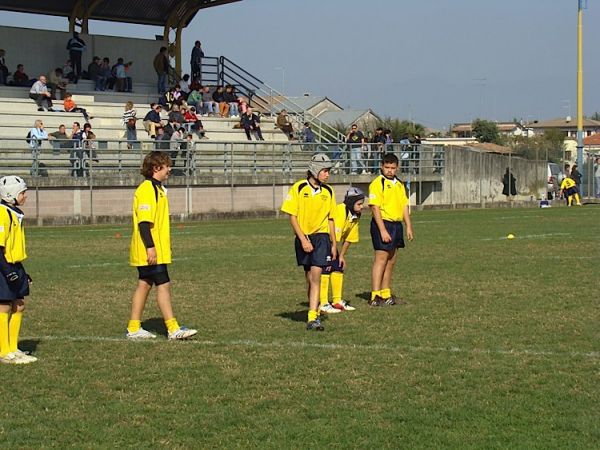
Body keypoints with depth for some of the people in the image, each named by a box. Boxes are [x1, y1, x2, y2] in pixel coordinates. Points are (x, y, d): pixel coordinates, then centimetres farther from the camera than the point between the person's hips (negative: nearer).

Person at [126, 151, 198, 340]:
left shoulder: (157, 188, 17)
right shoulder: (147, 189, -15)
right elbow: (143, 221, -22)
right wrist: (150, 247, -25)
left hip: (156, 250, 10)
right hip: (150, 251, -10)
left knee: (144, 285, 11)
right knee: (163, 285, -9)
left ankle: (134, 329, 14)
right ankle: (173, 329, -8)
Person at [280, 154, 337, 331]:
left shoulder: (328, 191, 5)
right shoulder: (298, 188, -5)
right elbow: (292, 216, -5)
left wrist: (334, 244, 13)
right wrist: (303, 240, -12)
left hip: (321, 236, 0)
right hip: (303, 238, 0)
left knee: (316, 275, -13)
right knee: (309, 278, 9)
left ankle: (313, 318, -17)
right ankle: (314, 309, 25)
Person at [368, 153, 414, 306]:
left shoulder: (399, 184, 16)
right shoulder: (377, 184, -9)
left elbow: (404, 206, 19)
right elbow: (375, 208, -15)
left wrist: (409, 226, 10)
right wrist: (382, 230, -21)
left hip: (397, 224, 8)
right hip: (383, 224, -8)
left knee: (391, 261, 11)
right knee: (381, 259, -10)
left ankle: (386, 294, 18)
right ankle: (375, 296, -10)